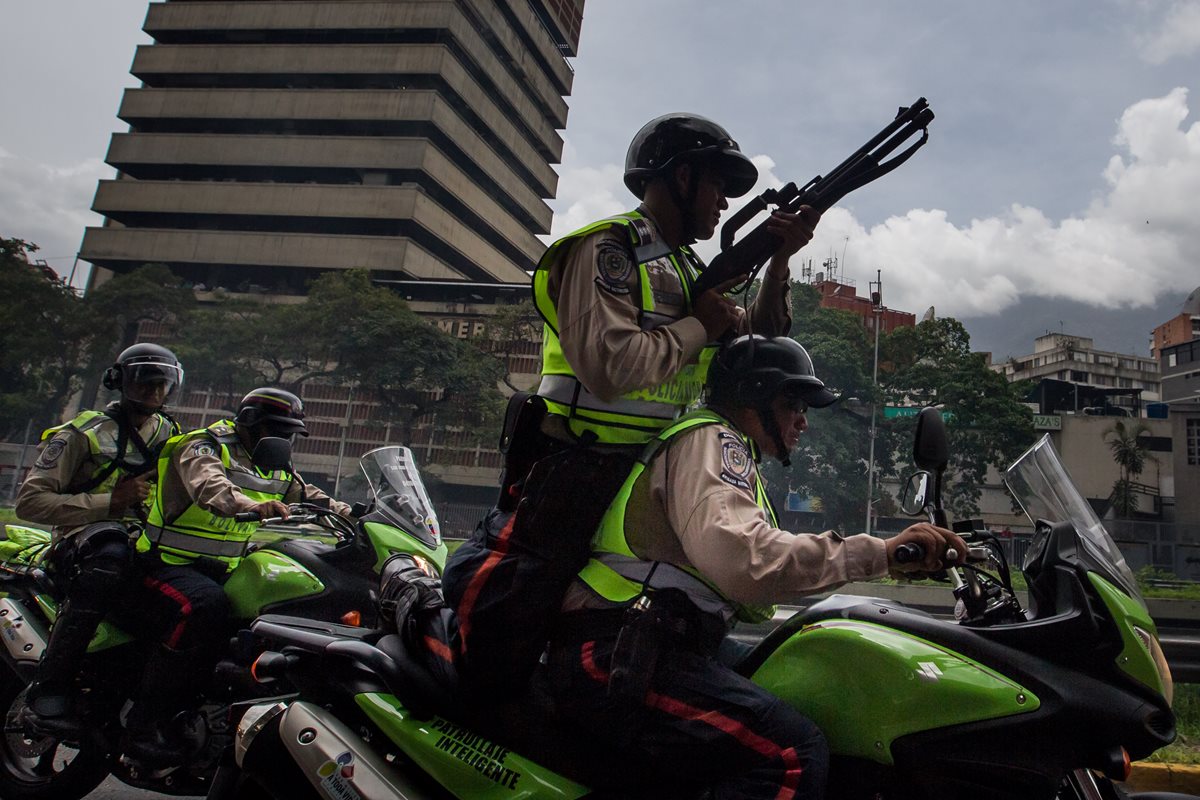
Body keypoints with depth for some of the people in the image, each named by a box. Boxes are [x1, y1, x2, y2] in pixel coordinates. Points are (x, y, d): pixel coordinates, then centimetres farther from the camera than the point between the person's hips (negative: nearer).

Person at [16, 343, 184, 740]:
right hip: (83, 537, -5)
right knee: (111, 555, -41)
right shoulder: (83, 432, 2)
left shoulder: (170, 435, 19)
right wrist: (110, 502, -16)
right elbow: (29, 501, -6)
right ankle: (49, 689, -36)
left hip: (149, 540, 5)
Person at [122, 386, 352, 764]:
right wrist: (251, 505, -52)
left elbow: (309, 496, 7)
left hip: (221, 572, 8)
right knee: (207, 606, -36)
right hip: (168, 564, -8)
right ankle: (145, 725, -28)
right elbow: (208, 486, -31)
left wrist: (353, 515, -13)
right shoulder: (203, 447, -10)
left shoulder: (276, 469, 15)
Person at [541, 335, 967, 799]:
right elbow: (740, 557, -24)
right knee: (795, 755, -23)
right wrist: (876, 553, -21)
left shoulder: (724, 449, 30)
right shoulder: (711, 438, -2)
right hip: (616, 654, -10)